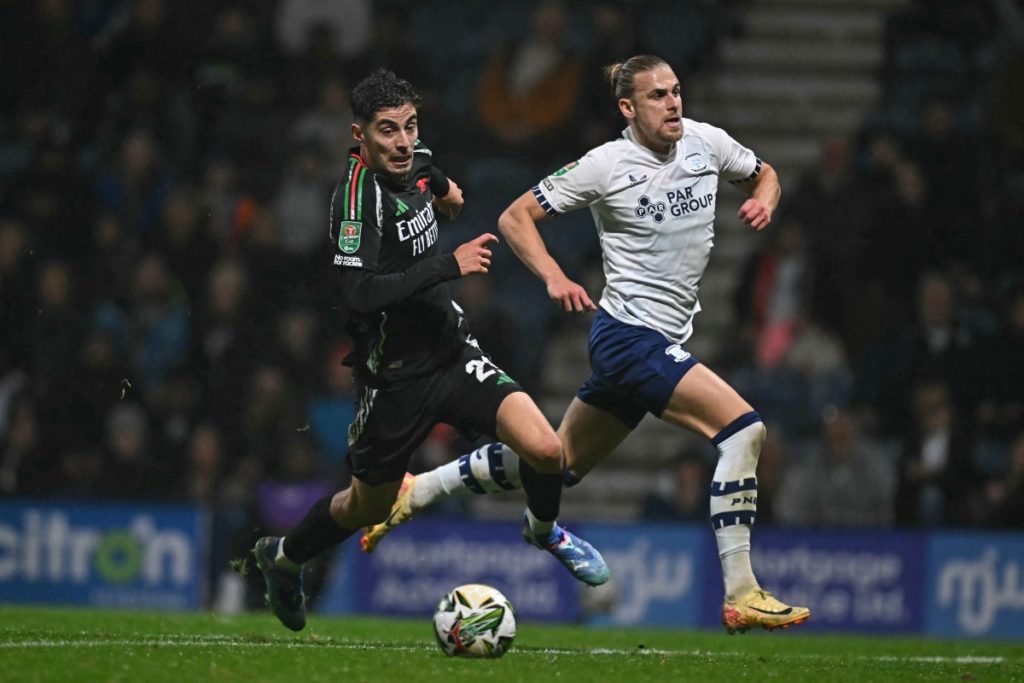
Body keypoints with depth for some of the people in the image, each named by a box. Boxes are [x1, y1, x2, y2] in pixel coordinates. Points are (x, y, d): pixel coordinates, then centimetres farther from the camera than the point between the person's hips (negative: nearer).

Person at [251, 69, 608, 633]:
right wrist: (449, 265, -31)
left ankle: (543, 530, 20)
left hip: (451, 351, 5)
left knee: (545, 450, -14)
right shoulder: (358, 195, -24)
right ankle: (282, 557, 44)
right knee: (369, 508, 14)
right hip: (395, 374, -5)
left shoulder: (415, 163, 0)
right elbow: (359, 293, -35)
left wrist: (443, 188, 41)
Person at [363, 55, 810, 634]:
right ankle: (740, 595, -18)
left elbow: (764, 175, 24)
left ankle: (415, 493, 34)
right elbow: (515, 218, -3)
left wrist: (764, 200, 1)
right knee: (744, 428, -21)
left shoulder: (706, 142, 5)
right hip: (630, 332, -8)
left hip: (662, 341, 8)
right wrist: (554, 277, -18)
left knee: (561, 463, 18)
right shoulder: (606, 165, -10)